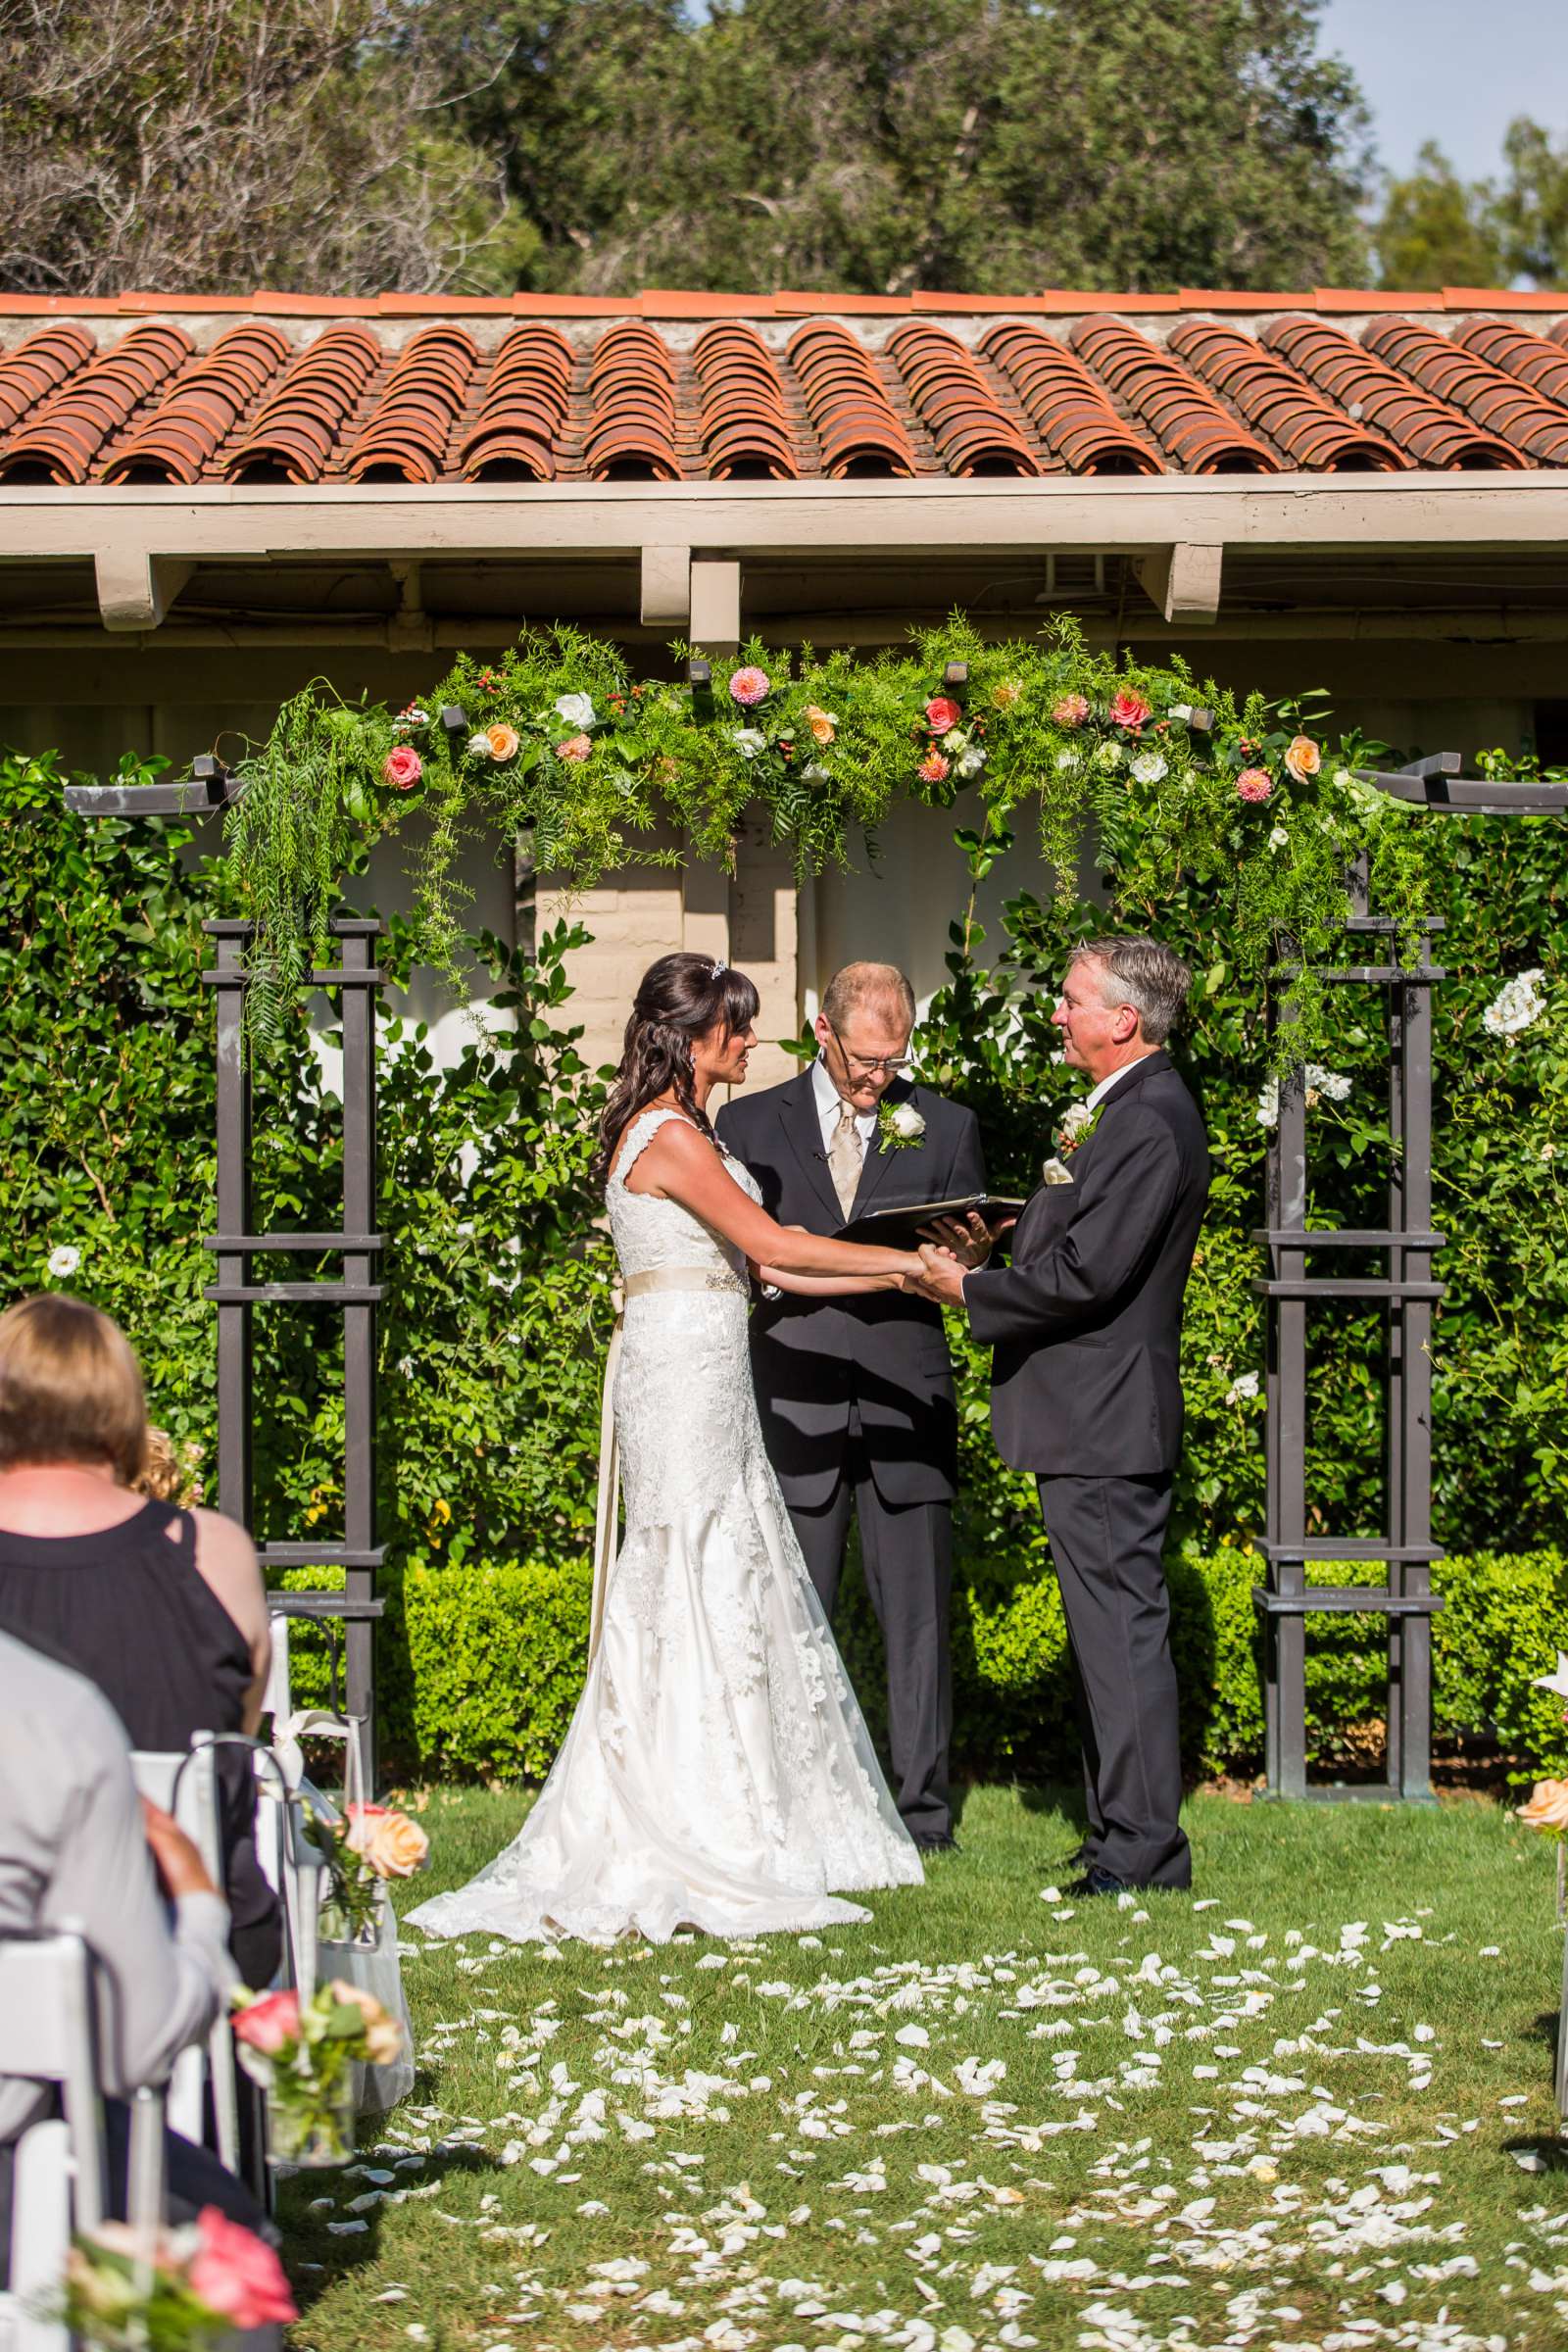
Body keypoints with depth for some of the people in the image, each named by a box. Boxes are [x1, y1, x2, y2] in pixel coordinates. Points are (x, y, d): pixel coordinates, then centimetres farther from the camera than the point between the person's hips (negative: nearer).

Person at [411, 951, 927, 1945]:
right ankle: (693, 1846, -5)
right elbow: (768, 1243, -19)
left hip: (709, 1374, 10)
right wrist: (905, 1260, -12)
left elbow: (753, 1265, 16)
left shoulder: (681, 1129, 17)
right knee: (699, 1585, -8)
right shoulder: (670, 1134, -14)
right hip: (683, 1369, -10)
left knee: (741, 1581, 11)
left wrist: (892, 1275, 13)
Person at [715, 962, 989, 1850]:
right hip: (796, 1404, 0)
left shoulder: (947, 1128, 12)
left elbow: (970, 1268, 12)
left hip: (906, 1404, 0)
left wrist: (968, 1255, -11)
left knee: (917, 1615, 0)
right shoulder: (750, 1126, 10)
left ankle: (924, 1811, 5)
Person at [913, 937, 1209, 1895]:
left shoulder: (1152, 1124, -19)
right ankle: (1126, 1834, 21)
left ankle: (1143, 1852, -3)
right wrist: (999, 1244, 9)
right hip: (1098, 1419, 11)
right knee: (1114, 1627, 14)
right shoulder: (1137, 1111, 15)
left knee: (1121, 1627, -7)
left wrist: (971, 1290, -12)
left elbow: (1085, 1275, -22)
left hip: (1103, 1420, -11)